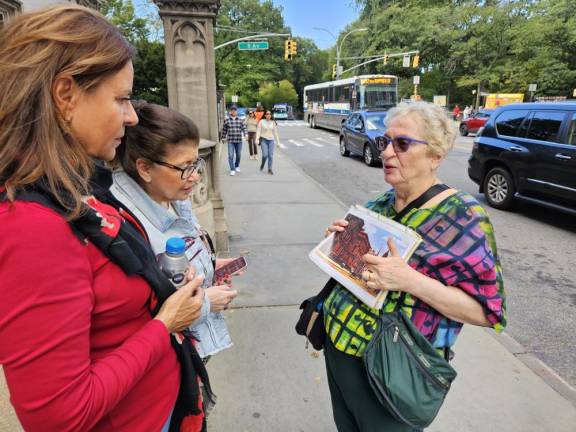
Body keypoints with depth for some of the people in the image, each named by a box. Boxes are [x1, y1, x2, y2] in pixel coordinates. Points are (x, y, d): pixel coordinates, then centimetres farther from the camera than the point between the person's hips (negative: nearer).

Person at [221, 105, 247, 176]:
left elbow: (244, 128, -2)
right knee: (231, 155, -9)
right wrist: (223, 138, 10)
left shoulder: (240, 120, 4)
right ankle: (232, 170, -5)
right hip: (230, 141, -2)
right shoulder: (227, 120, 1)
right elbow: (224, 130, 8)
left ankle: (237, 166, 36)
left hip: (239, 141, 2)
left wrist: (245, 135, -18)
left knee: (238, 155, 13)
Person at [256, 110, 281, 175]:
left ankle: (270, 169, 7)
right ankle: (262, 164, 19)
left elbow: (275, 132, 11)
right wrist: (257, 139, -15)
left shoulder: (273, 122, 7)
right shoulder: (261, 122, -1)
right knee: (265, 154, -11)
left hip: (271, 140, 2)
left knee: (271, 155, -3)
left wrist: (278, 142, 10)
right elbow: (258, 131, -2)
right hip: (264, 140, -2)